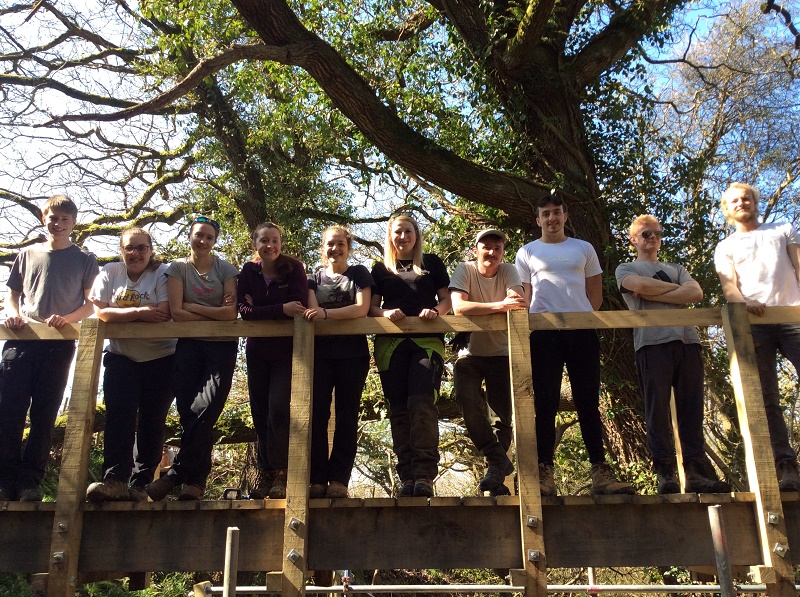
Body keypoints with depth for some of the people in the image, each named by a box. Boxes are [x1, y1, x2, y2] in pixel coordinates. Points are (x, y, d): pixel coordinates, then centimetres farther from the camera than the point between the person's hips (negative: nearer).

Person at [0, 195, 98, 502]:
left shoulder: (84, 260, 11)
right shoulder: (27, 255, 17)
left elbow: (91, 303, 6)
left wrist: (67, 318, -13)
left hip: (59, 344, -2)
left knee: (44, 413, -3)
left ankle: (30, 481, 0)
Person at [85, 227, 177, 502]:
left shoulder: (162, 273, -6)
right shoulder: (110, 273, 2)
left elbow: (163, 314, -19)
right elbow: (100, 312, -10)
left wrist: (119, 314, -15)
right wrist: (139, 311, -19)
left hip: (160, 358, -2)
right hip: (121, 357, 2)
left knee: (152, 421, -1)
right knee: (119, 416, -12)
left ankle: (140, 484, 4)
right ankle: (114, 480, -16)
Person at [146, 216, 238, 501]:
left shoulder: (226, 269, 4)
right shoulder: (178, 268, 5)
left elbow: (231, 313, -7)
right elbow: (176, 312, -6)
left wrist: (193, 307, -8)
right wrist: (215, 315, -8)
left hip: (222, 347, -1)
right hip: (189, 346, 1)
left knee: (204, 411, -15)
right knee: (189, 413, -7)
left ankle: (175, 475, -7)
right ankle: (196, 479, 2)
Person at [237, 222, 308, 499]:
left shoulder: (294, 268, -5)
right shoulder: (248, 271, 1)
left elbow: (299, 305, -17)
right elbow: (243, 310, -11)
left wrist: (259, 310, -17)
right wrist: (280, 309, -24)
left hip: (286, 349, -3)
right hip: (257, 351, 4)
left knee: (278, 408, -14)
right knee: (260, 412, 6)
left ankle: (279, 474, -6)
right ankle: (266, 475, 14)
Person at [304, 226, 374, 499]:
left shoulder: (359, 273, 8)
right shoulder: (314, 278, 15)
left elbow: (362, 308, -8)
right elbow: (312, 311, 0)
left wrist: (326, 313, -21)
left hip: (352, 353, -2)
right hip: (320, 352, 2)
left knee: (347, 414, -4)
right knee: (317, 414, -6)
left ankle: (339, 479, -3)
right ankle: (317, 479, -4)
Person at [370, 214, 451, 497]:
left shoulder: (432, 263, 16)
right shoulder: (381, 269, 19)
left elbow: (446, 299, 13)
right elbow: (371, 307, 13)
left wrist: (436, 310, -9)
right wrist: (385, 313, -9)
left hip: (427, 340, -2)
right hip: (390, 343, 2)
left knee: (422, 403, -18)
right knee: (399, 409, 0)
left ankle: (424, 474, -18)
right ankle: (407, 476, 3)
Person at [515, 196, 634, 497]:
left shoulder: (584, 249, 17)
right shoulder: (527, 252, 13)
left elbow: (596, 293, 14)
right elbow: (525, 297, 9)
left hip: (582, 330, 1)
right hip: (544, 333, -1)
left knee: (588, 402, 1)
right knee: (546, 403, -3)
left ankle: (600, 472, 2)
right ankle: (544, 473, -3)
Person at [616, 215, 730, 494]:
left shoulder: (676, 269, 27)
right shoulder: (626, 269, 18)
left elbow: (696, 293, 7)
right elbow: (641, 286, -7)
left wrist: (654, 294, -2)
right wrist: (676, 289, 7)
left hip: (687, 339, 4)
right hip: (652, 342, -3)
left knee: (692, 409, -2)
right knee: (658, 409, -7)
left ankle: (696, 471, -2)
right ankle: (665, 474, -6)